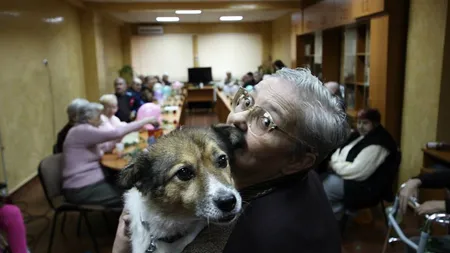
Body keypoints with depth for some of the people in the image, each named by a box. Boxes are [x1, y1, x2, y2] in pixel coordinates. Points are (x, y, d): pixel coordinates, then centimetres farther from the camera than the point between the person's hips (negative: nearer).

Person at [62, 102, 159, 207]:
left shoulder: (84, 132, 15)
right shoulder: (82, 131, -16)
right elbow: (115, 133, -24)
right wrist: (145, 121, -19)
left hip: (88, 183, 10)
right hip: (81, 190, -10)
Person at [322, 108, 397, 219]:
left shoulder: (377, 145, -21)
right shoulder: (359, 135, 9)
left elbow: (357, 171, -27)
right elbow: (341, 150, 15)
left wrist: (335, 166, -15)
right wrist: (334, 162, -7)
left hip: (365, 186, -10)